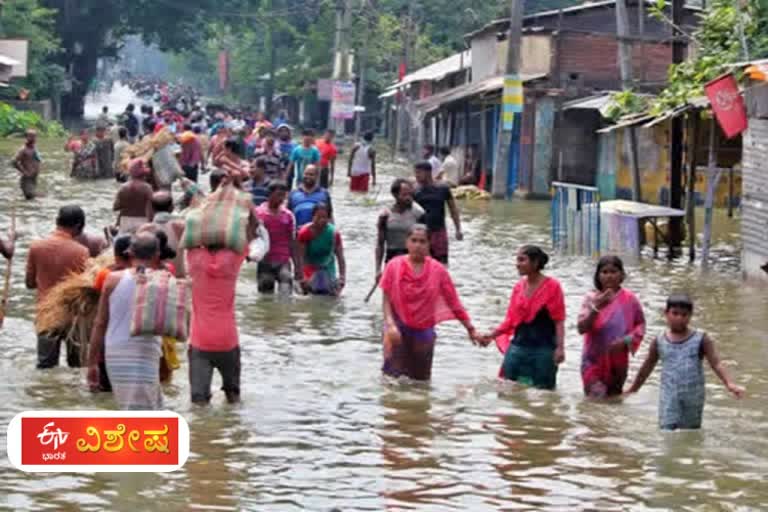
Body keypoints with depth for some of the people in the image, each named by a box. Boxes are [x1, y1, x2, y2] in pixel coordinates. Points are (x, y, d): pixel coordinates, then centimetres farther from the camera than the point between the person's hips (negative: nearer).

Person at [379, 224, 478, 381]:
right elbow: (387, 300, -3)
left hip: (424, 331, 2)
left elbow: (454, 303, 1)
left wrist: (471, 329, 0)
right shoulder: (394, 266, -5)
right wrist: (390, 324, -18)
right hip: (399, 327, -2)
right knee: (393, 375, -11)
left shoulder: (438, 271, -2)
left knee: (421, 379, 10)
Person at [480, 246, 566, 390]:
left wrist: (560, 348, -15)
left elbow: (559, 321, -8)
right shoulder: (519, 287, 8)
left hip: (543, 351, -5)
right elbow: (511, 319, 12)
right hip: (517, 348, 5)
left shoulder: (552, 286, -6)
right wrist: (492, 335, 2)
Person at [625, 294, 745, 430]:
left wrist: (729, 384, -27)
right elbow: (647, 367, 17)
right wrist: (632, 390, 24)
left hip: (693, 397, 0)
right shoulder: (659, 342, 4)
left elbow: (716, 364, -10)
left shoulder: (701, 339, -2)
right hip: (669, 398, 0)